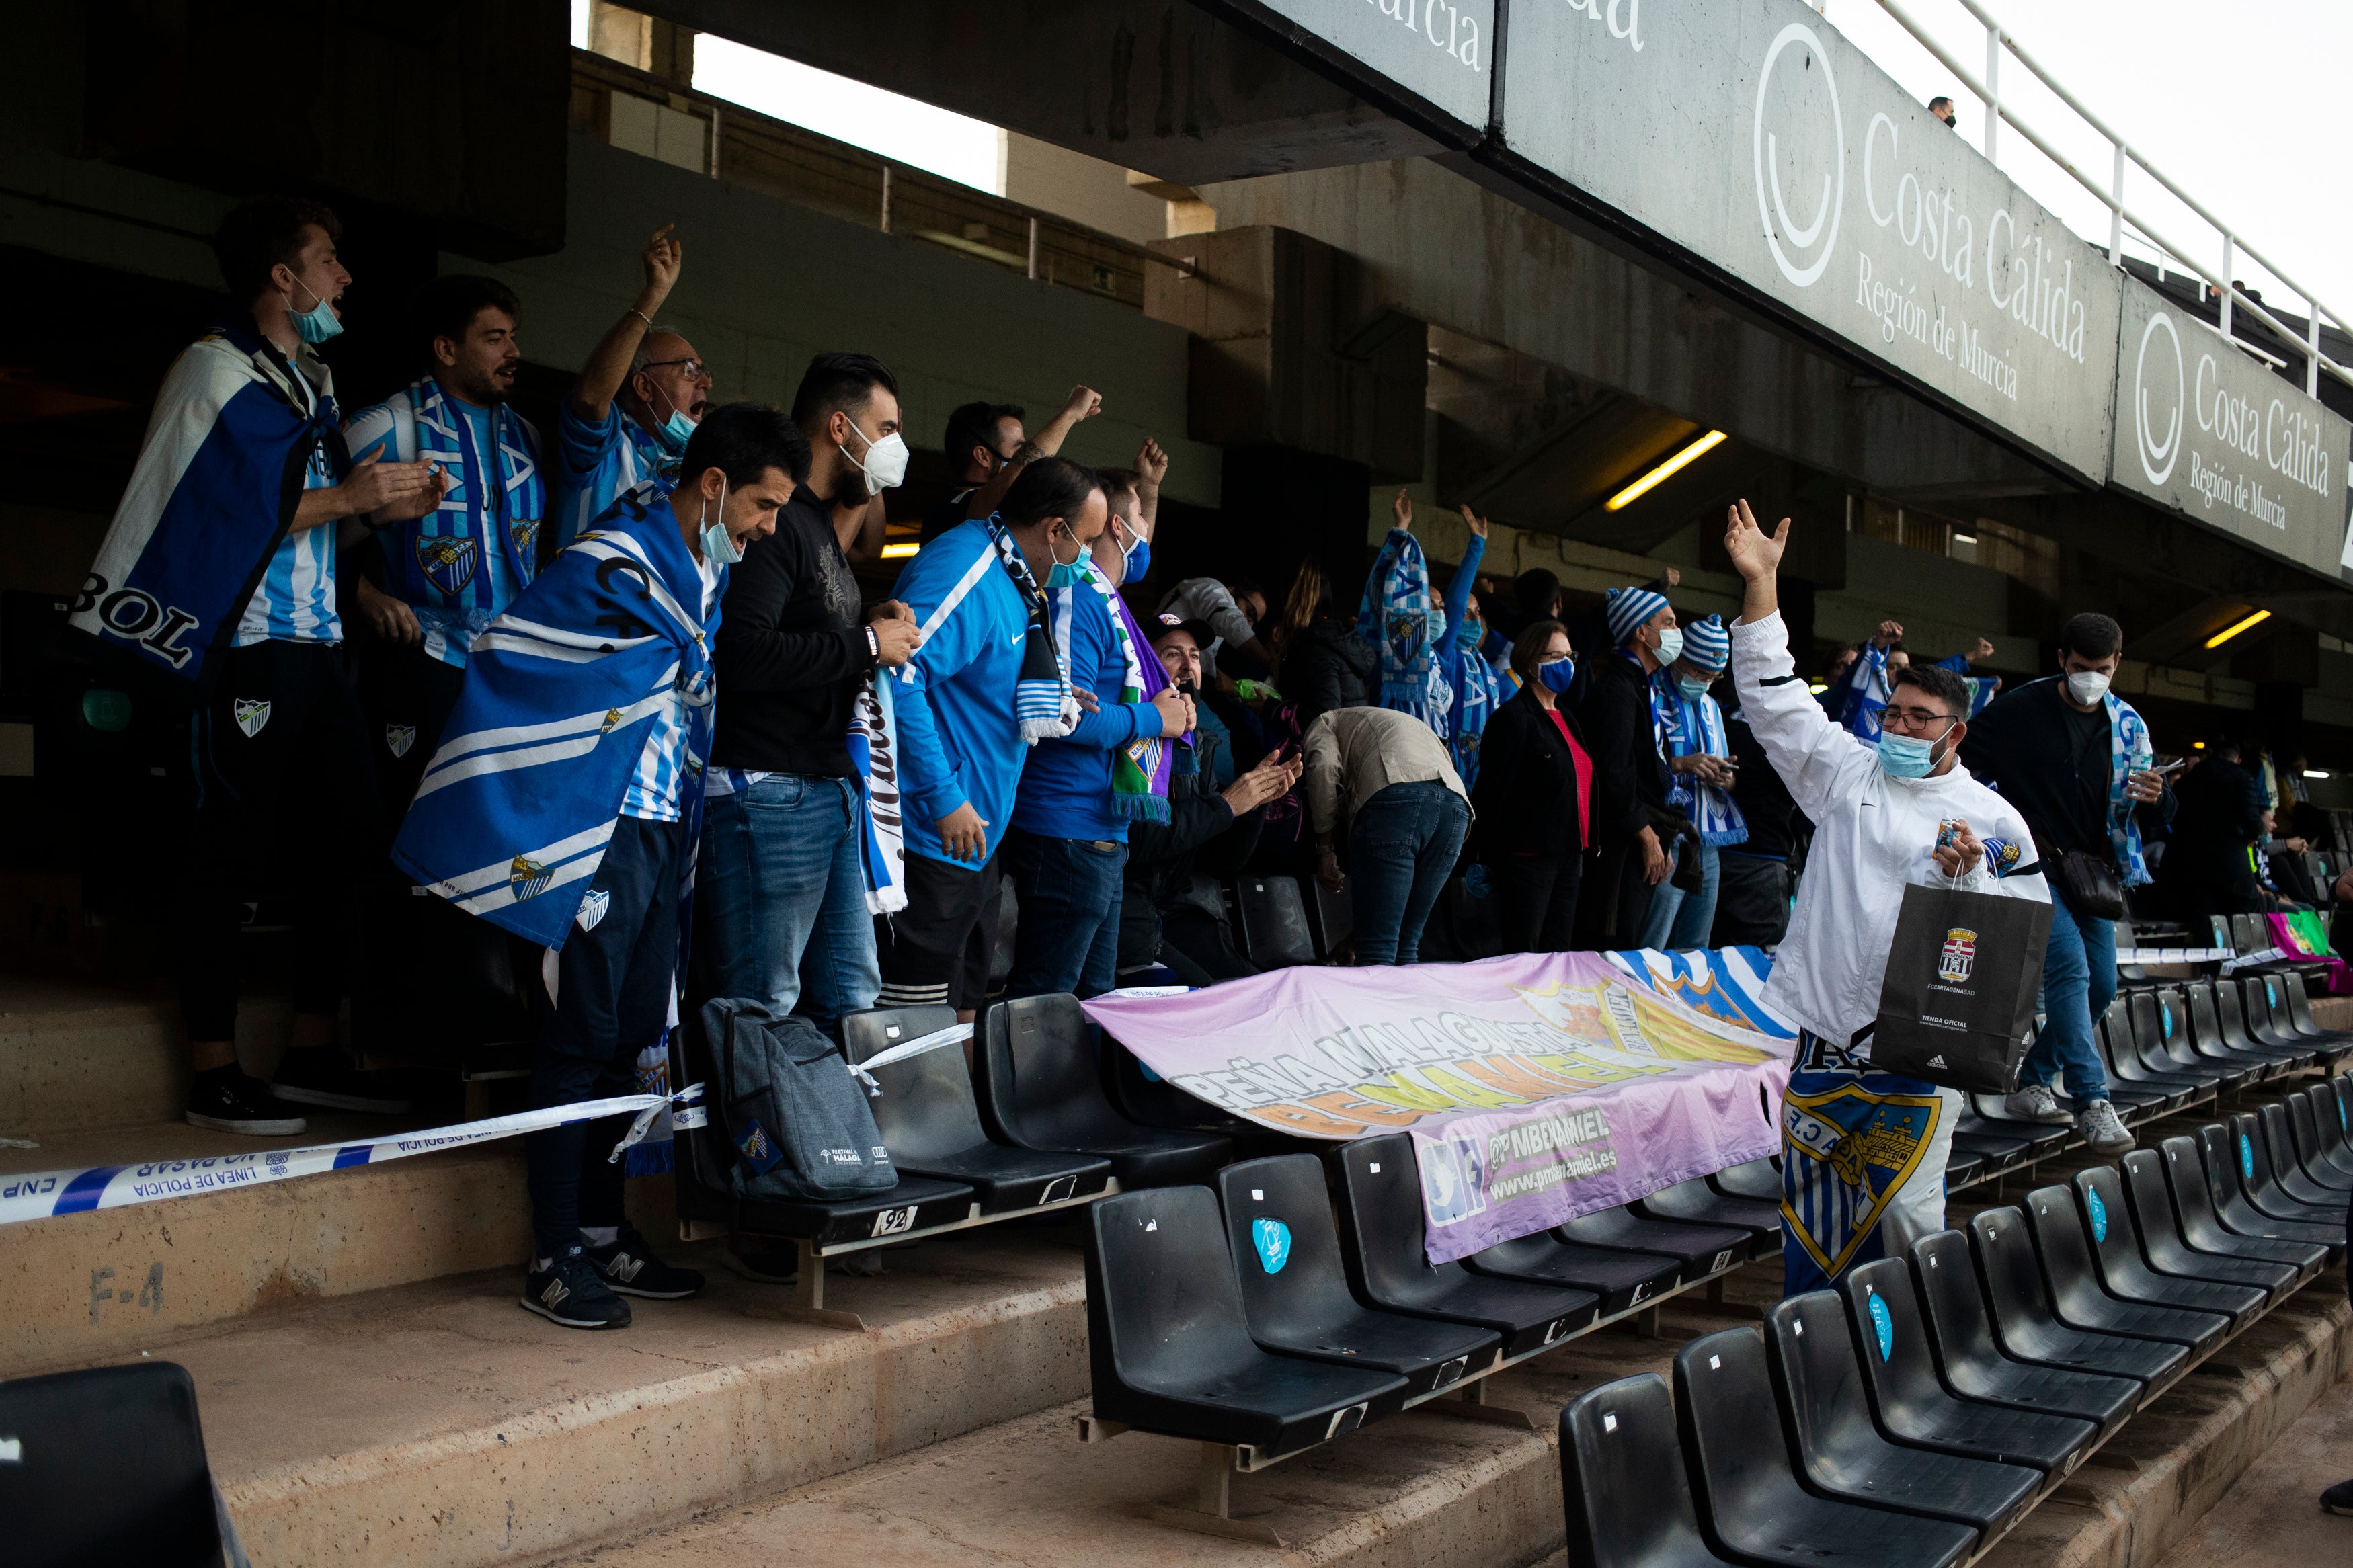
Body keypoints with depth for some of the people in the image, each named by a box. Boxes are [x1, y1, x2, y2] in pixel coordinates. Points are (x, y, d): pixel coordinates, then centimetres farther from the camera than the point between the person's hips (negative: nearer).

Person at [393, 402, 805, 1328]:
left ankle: (602, 1233, 24)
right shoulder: (612, 564, -13)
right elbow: (506, 660, -15)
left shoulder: (706, 574, 14)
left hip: (666, 831, 9)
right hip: (601, 830, -8)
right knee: (583, 1035, -3)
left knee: (633, 1034, 13)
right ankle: (554, 1258, 7)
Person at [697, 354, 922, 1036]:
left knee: (852, 998, 12)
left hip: (833, 790, 10)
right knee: (762, 1011, -5)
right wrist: (866, 644, -14)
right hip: (769, 793, -10)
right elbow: (744, 655, -26)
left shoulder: (820, 522, 20)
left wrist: (874, 626, 10)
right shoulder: (772, 520, -13)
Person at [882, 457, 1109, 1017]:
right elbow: (898, 679, -29)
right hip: (936, 838, -11)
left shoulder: (1009, 577, 14)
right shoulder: (965, 571, -18)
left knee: (964, 1008, 17)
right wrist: (943, 799, -26)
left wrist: (1054, 694, 15)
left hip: (978, 838, 11)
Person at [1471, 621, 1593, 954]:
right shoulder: (1515, 718, -10)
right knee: (1524, 961, -6)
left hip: (1569, 857, 8)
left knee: (1559, 955, 9)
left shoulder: (1565, 717, 17)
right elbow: (1492, 792, -13)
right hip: (1528, 858, -8)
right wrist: (1489, 860, -14)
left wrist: (1581, 849, 16)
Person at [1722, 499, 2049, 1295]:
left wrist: (1969, 876, -16)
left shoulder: (1992, 820, 3)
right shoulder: (1849, 772, 9)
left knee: (1907, 1205, -2)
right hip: (1823, 1031, 3)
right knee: (1813, 1198, 8)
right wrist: (1761, 584, 0)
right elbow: (1776, 700, 6)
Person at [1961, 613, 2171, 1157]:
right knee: (2070, 966, -21)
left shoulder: (2128, 725, 6)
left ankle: (2030, 1085, 21)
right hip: (2035, 862, -6)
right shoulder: (2019, 710, -8)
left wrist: (2156, 799, -17)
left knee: (2101, 984, 6)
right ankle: (2092, 1102, -21)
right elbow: (1959, 760, -5)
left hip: (2093, 868, 6)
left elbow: (2154, 819, 7)